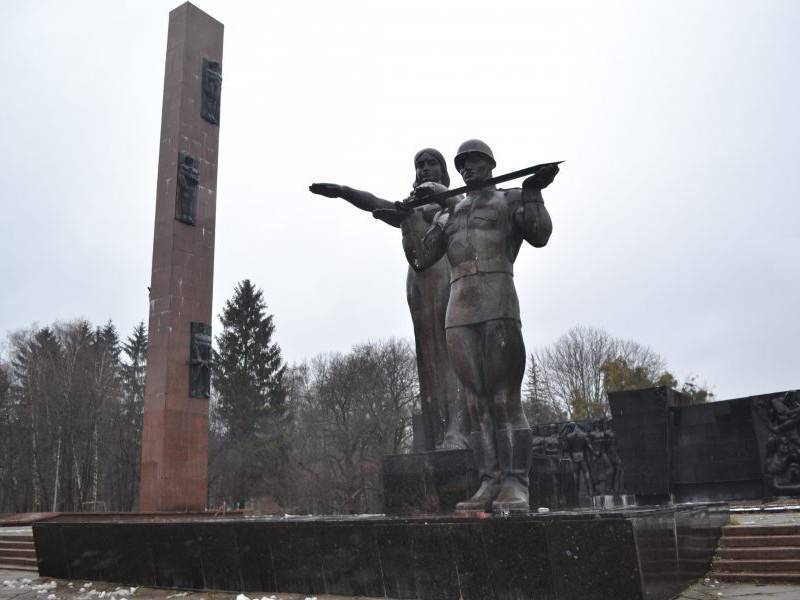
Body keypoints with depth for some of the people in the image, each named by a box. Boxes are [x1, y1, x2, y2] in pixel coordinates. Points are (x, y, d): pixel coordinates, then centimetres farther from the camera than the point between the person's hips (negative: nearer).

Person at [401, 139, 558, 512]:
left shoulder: (511, 200, 14)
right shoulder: (447, 215, 26)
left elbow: (539, 235, -5)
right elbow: (420, 260, 20)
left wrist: (532, 192, -16)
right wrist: (405, 220, 11)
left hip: (499, 306, -4)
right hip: (459, 313, 5)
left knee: (505, 398, -10)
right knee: (476, 401, 0)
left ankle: (515, 487, -8)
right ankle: (490, 485, 2)